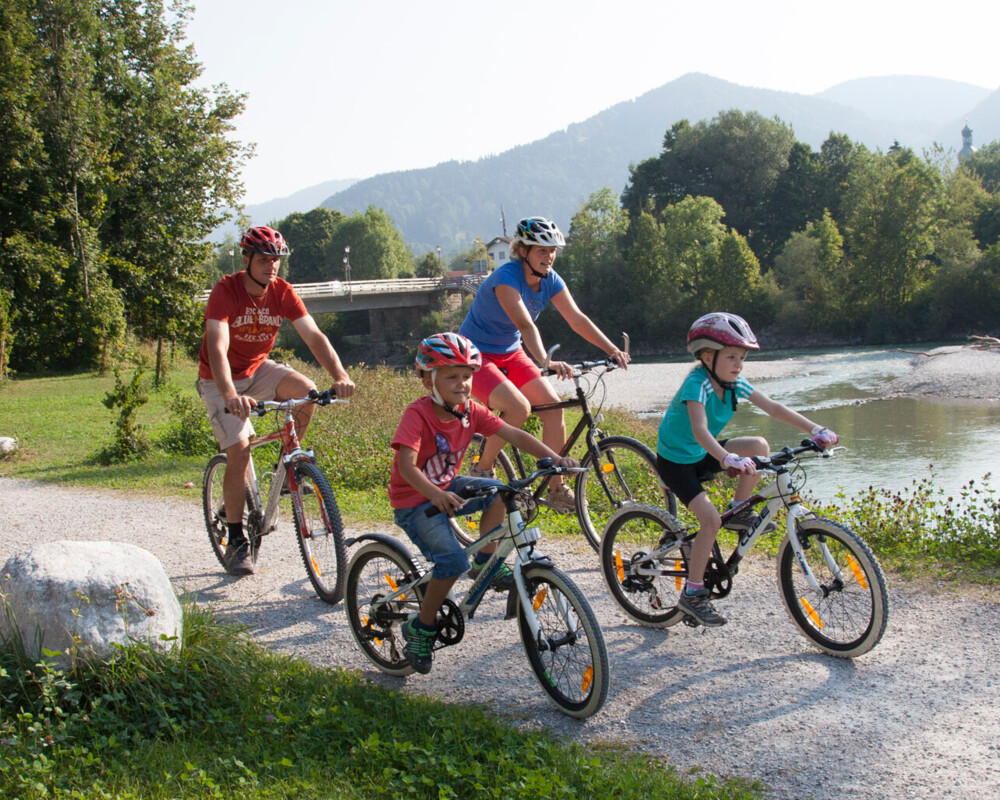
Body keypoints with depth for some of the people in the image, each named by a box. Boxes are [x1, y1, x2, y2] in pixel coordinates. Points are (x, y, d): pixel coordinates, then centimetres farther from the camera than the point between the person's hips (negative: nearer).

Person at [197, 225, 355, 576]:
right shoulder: (225, 291, -25)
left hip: (258, 369, 4)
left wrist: (340, 376, -38)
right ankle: (236, 541, -2)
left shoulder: (282, 291, -12)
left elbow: (313, 335, -20)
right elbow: (217, 348, -38)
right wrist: (230, 396, -55)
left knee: (306, 391, -25)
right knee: (239, 452, -16)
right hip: (220, 381, -4)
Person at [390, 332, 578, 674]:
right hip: (414, 500, -6)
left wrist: (556, 458, -22)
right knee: (453, 560, -22)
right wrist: (436, 495, -52)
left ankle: (485, 563, 4)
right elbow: (406, 466, -35)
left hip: (446, 486, 6)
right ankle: (421, 627, -2)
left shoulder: (470, 411, -6)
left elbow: (514, 434, -9)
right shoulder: (418, 414, -24)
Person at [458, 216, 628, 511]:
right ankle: (481, 471, -7)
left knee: (553, 406, -9)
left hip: (510, 354, 7)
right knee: (519, 407, -28)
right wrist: (547, 362, -53)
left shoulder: (550, 280, -4)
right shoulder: (506, 277, -26)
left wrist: (612, 350, -20)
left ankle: (556, 488, 1)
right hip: (475, 355, -7)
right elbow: (525, 325, -40)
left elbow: (577, 319, -8)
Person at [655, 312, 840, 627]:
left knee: (759, 446, -13)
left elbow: (773, 407, -8)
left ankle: (740, 512, 4)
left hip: (703, 455, 7)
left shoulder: (734, 383, -7)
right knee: (711, 518, -21)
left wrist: (816, 430, -18)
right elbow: (700, 430, -43)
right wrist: (728, 459, -59)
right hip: (675, 461, -7)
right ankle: (692, 595, -9)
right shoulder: (697, 384, -28)